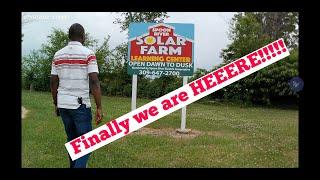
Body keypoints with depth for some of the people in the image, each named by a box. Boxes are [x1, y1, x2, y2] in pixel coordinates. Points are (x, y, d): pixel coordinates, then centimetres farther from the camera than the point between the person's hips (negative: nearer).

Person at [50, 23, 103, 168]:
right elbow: (94, 82, -15)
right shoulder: (88, 54, -8)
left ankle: (75, 165, 28)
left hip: (63, 104, 6)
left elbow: (53, 82, 10)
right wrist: (99, 108, -12)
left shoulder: (58, 55, 8)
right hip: (80, 104, -5)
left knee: (72, 139, 19)